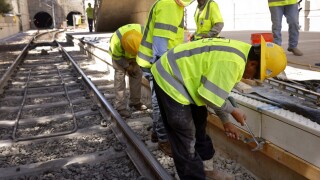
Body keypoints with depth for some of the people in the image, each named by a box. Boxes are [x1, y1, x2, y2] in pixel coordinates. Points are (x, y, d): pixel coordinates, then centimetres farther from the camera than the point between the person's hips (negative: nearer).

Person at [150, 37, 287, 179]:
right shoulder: (232, 62, -26)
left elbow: (216, 91, 14)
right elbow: (210, 96, -22)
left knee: (198, 124, 20)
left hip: (177, 74, 11)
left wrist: (226, 122, 19)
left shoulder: (238, 52, 7)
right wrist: (233, 111, -4)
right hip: (170, 79, -11)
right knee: (185, 139, -3)